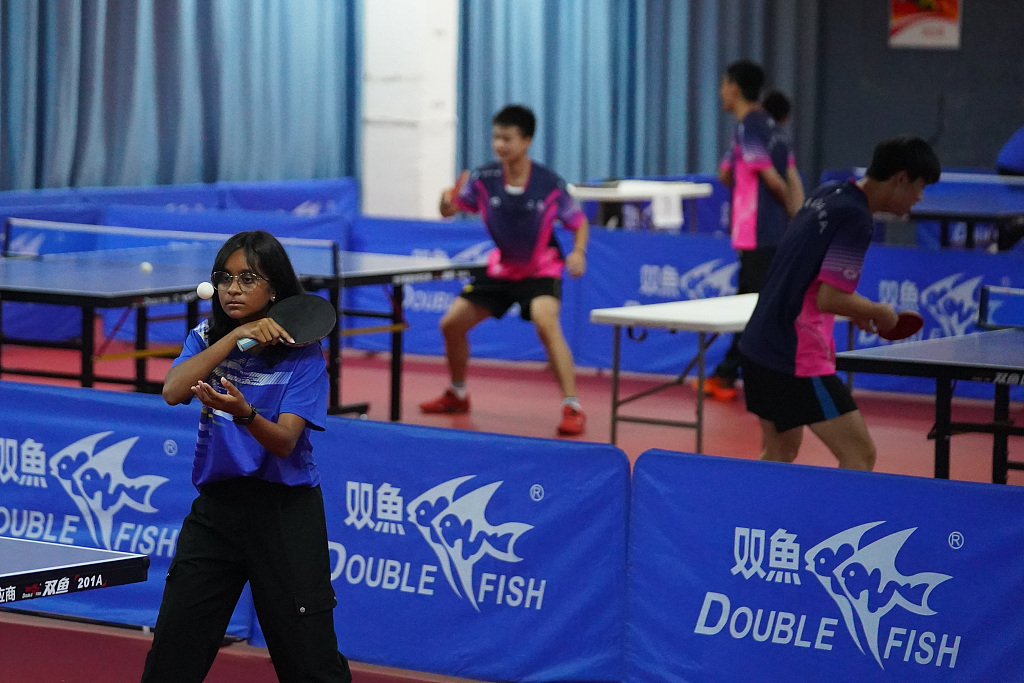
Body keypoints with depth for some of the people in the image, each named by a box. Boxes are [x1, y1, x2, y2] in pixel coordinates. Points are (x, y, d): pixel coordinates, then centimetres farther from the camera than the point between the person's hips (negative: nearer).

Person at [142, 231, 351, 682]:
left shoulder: (303, 355, -7)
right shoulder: (206, 339, 5)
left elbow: (285, 441, -17)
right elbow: (172, 391, -15)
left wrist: (244, 412, -38)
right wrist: (234, 337, -22)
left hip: (284, 511, -3)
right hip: (216, 505, 4)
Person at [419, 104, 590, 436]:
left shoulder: (549, 184, -20)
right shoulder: (484, 178, -15)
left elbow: (579, 222, -7)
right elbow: (449, 210, -8)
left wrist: (578, 252, -26)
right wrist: (449, 199, -31)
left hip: (540, 269, -5)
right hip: (501, 268, 5)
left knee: (546, 322, -32)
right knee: (451, 323, 5)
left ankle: (572, 408, -28)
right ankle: (456, 395, 32)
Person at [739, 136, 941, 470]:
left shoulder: (827, 193, 10)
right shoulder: (857, 220, -17)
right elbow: (828, 299, -22)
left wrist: (855, 309, 16)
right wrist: (877, 312, -5)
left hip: (758, 345, 10)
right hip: (797, 358, -10)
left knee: (780, 452, 22)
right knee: (860, 455, -8)